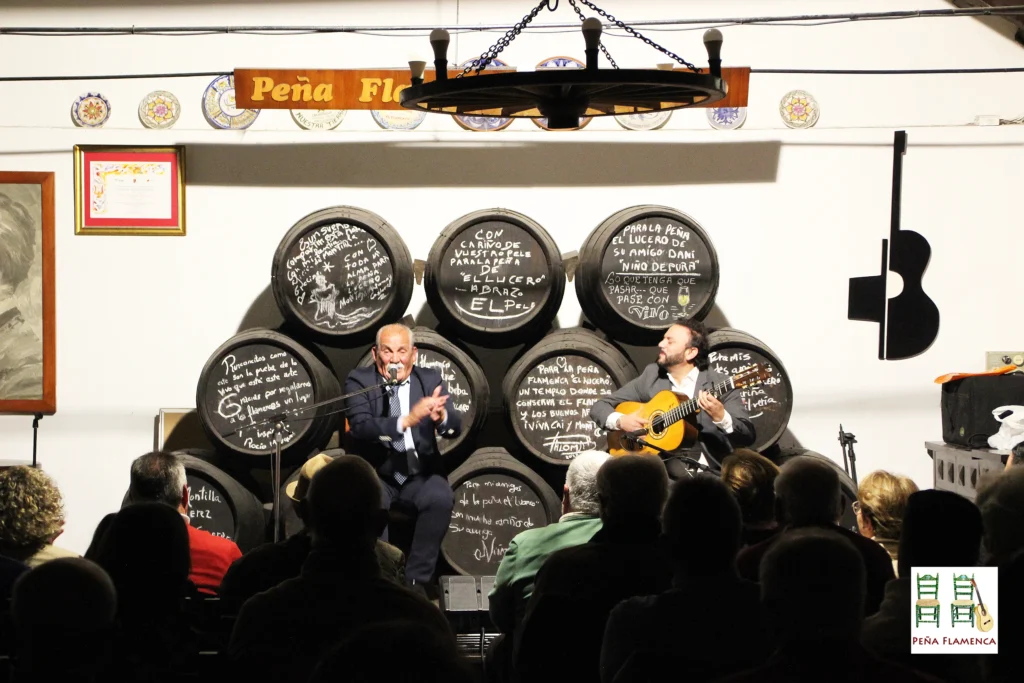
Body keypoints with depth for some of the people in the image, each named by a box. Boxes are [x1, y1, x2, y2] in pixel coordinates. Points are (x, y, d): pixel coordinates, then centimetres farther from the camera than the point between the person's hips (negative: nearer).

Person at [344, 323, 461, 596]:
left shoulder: (430, 380, 3)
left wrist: (440, 417, -35)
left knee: (440, 498, -29)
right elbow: (360, 428, -20)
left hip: (420, 473, 2)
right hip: (376, 473, -2)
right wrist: (407, 420, -35)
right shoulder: (359, 380, -3)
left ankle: (417, 580, -16)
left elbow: (455, 428, -9)